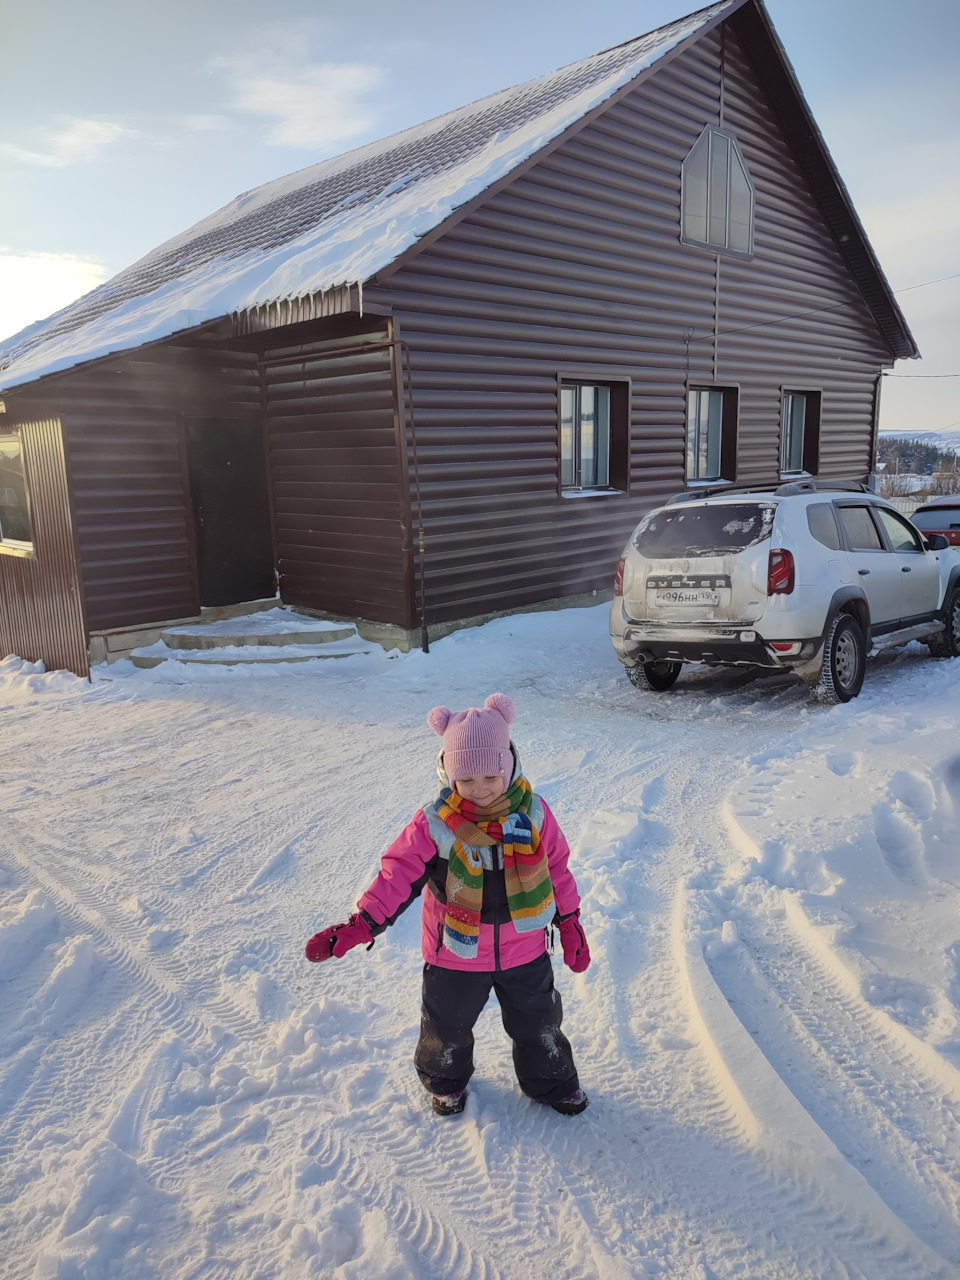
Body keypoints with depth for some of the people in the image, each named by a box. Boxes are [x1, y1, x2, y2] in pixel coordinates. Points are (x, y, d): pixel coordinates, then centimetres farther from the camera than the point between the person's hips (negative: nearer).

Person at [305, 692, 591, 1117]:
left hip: (525, 950, 1)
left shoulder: (533, 812, -14)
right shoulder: (434, 822, -20)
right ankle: (445, 1079, 52)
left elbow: (557, 869, 0)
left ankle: (552, 1081, 50)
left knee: (538, 1023, 20)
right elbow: (398, 874, -17)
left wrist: (570, 926, 7)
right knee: (447, 1027, 20)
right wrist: (358, 926, -27)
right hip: (456, 955, -1)